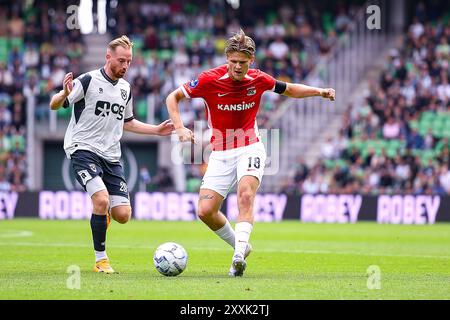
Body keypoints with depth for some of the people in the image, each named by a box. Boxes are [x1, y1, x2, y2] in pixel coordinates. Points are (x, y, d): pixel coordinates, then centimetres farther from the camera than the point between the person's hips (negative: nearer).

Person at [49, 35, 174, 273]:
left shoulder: (125, 88, 13)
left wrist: (157, 130, 19)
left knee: (122, 215, -4)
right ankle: (100, 259, -11)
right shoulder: (88, 81, -8)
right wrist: (64, 95, -33)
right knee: (102, 199, -26)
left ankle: (101, 210, 32)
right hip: (83, 149, -6)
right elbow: (54, 105, -11)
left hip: (111, 156, 6)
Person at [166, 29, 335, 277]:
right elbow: (173, 97, -2)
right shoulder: (210, 80, -13)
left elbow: (289, 90, 15)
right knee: (205, 211, -9)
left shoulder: (259, 80, -5)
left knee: (245, 195, -29)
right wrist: (179, 128, -16)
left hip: (250, 148, -1)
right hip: (220, 153, 1)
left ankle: (239, 256, -37)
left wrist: (319, 91, 2)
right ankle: (240, 245, 15)